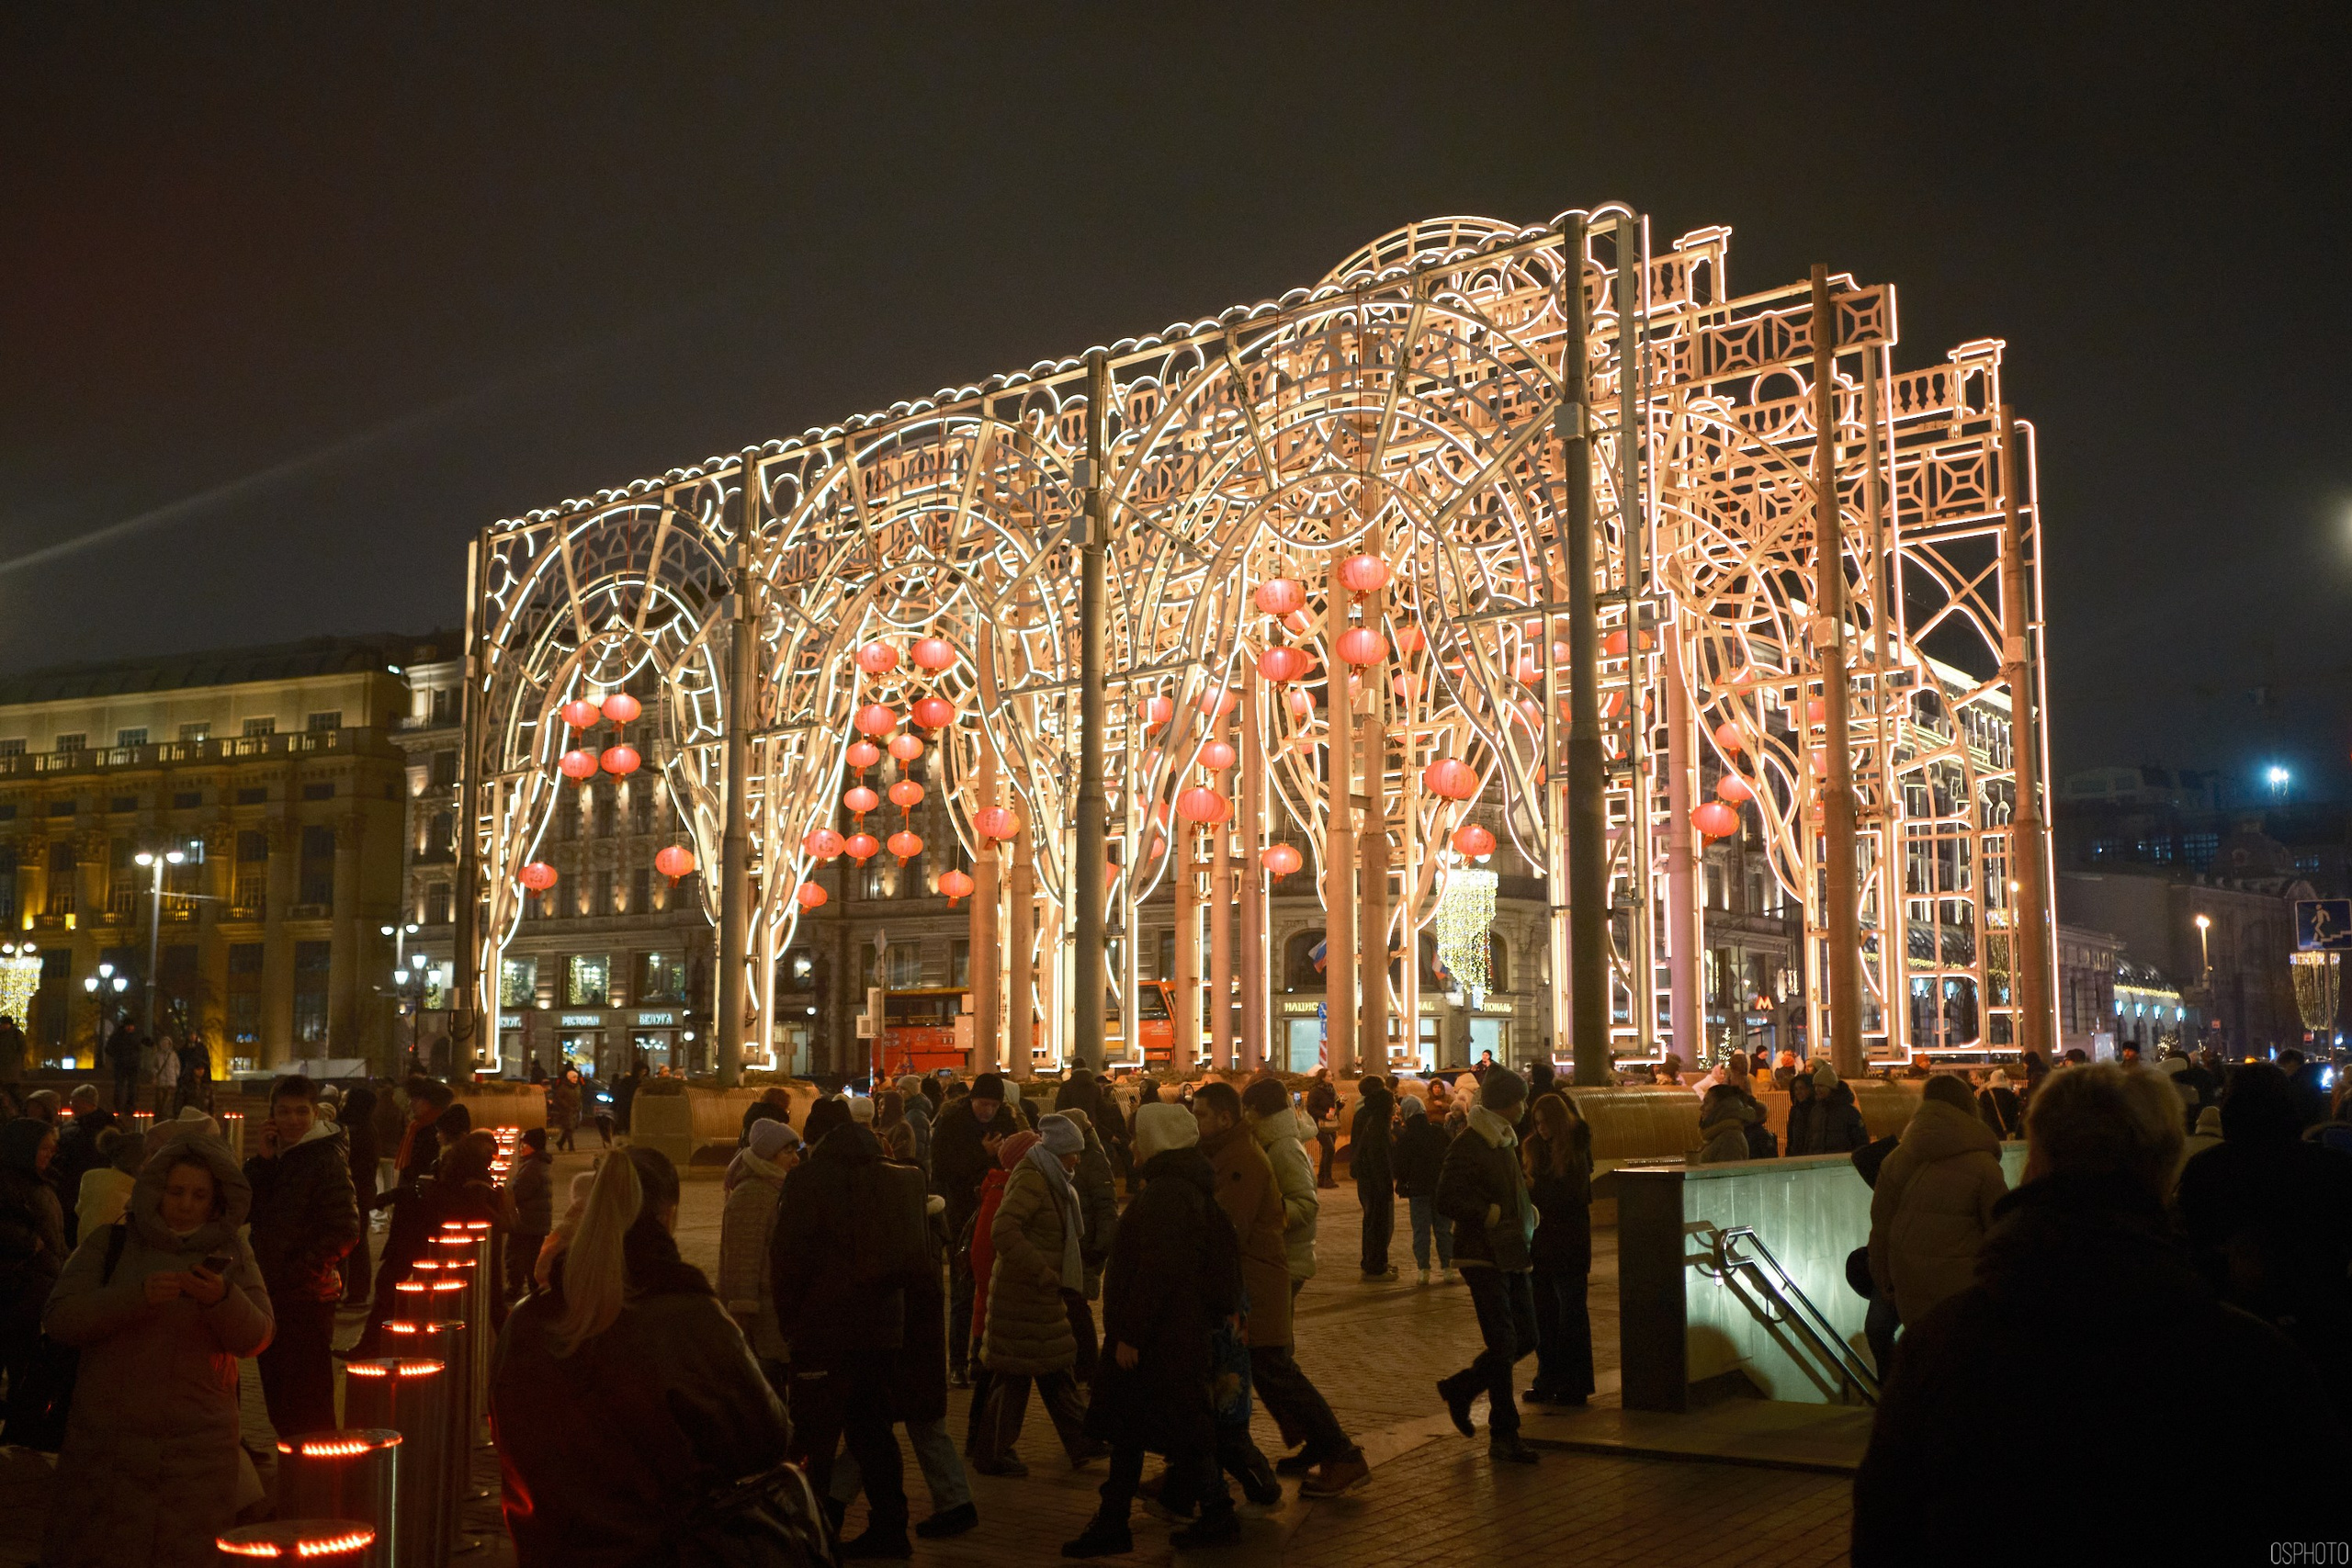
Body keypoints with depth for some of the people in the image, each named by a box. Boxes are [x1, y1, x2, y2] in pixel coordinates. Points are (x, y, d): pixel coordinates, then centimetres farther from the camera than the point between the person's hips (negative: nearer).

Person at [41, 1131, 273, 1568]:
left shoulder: (233, 1256, 6)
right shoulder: (108, 1244, 5)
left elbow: (255, 1339, -4)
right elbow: (60, 1319, -6)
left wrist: (222, 1299, -24)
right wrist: (139, 1296, -20)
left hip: (197, 1445, 0)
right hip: (107, 1439, 0)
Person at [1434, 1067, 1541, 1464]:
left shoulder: (1505, 1143, 17)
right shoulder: (1468, 1146, -12)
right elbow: (1448, 1200, -19)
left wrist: (1527, 1212, 10)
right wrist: (1493, 1215, -19)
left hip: (1512, 1257, 9)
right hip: (1484, 1257, -9)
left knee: (1524, 1339, 10)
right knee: (1502, 1344, -8)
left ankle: (1460, 1388, 27)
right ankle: (1504, 1435, -1)